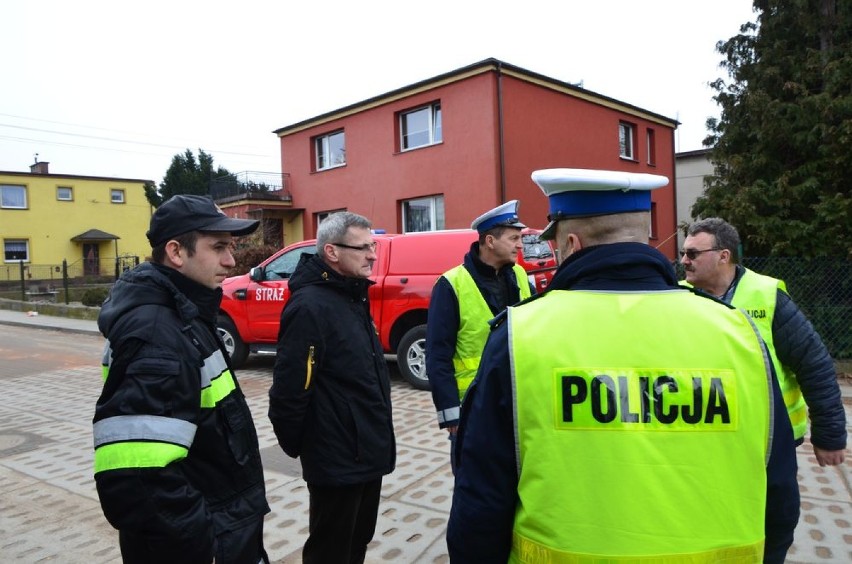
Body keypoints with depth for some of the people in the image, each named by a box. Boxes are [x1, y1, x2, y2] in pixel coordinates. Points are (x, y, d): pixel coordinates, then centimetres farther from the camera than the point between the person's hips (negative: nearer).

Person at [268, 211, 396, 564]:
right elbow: (289, 389, -24)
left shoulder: (352, 296, 8)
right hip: (337, 461, -9)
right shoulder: (310, 306, -23)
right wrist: (296, 445, -11)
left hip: (366, 452, 9)